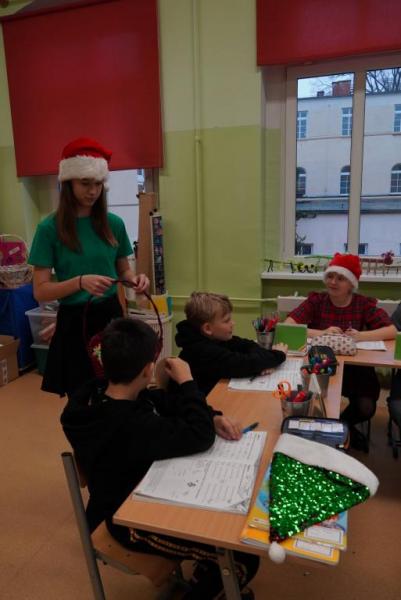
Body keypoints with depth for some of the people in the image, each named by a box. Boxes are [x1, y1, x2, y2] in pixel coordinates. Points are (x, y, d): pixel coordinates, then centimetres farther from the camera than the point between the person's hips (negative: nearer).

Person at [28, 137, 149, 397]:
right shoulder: (50, 228, -9)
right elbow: (41, 291, -11)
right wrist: (80, 282, -27)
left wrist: (135, 279, -12)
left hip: (111, 315, 3)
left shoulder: (113, 223, 1)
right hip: (75, 321, -3)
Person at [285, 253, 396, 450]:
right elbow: (287, 326, -15)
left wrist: (361, 335, -26)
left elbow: (392, 331, -9)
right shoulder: (315, 300, -4)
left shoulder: (365, 304, -1)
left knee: (365, 408, -19)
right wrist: (321, 333, -28)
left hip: (355, 368, 1)